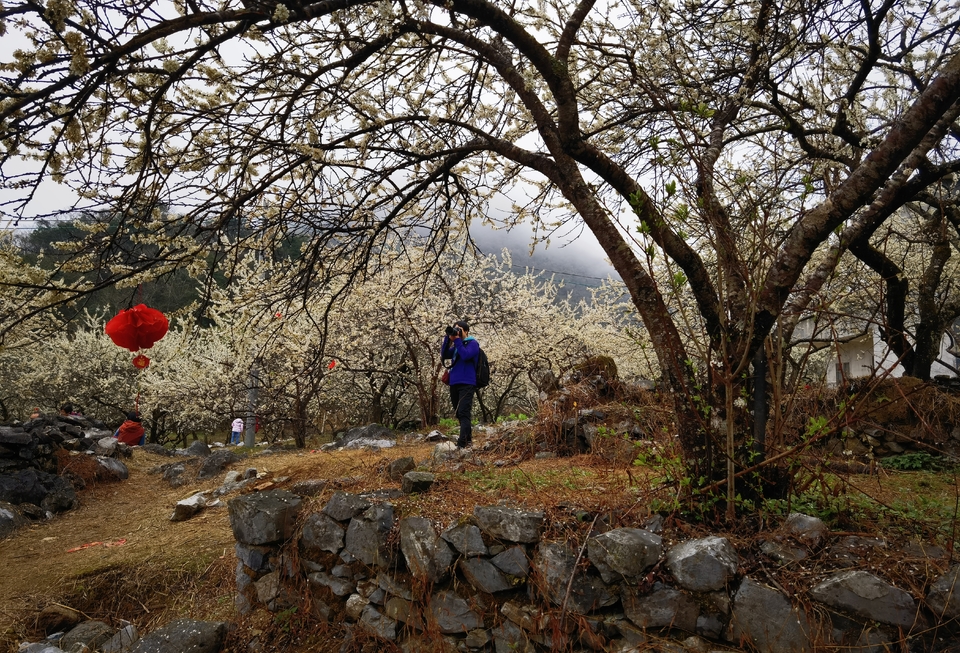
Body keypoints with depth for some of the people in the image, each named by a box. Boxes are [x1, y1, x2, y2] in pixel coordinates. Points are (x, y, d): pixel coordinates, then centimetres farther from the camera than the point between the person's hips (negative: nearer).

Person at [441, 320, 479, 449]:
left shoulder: (473, 343, -1)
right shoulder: (456, 345, 19)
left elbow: (465, 355, -18)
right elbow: (444, 355, 10)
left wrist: (457, 339, -11)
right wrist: (448, 339, 1)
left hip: (467, 384, -7)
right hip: (454, 383, 7)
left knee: (463, 413, -15)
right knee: (459, 414, 12)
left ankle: (462, 444, -21)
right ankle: (468, 439, 23)